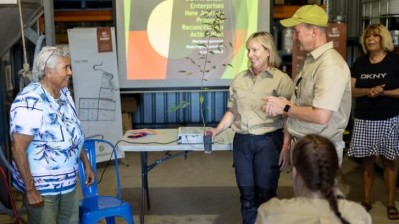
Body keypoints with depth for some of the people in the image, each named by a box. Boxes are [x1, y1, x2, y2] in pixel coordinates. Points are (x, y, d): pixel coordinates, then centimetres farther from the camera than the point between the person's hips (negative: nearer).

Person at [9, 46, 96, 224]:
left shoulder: (64, 93, 3)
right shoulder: (30, 101, -23)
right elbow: (18, 149, -23)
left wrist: (86, 165, 15)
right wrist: (30, 190, -23)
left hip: (69, 183, 8)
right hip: (41, 187, -8)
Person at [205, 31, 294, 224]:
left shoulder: (281, 80, -6)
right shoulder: (239, 79, 9)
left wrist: (287, 147, -14)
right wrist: (217, 130, 4)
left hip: (268, 142, -4)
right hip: (242, 142, 4)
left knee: (265, 195, 5)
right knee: (246, 194, 12)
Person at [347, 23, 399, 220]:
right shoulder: (359, 63, 7)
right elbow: (351, 90, 2)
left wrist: (382, 92, -21)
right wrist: (369, 90, -15)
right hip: (364, 119, 3)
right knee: (367, 159, 9)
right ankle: (366, 200, 20)